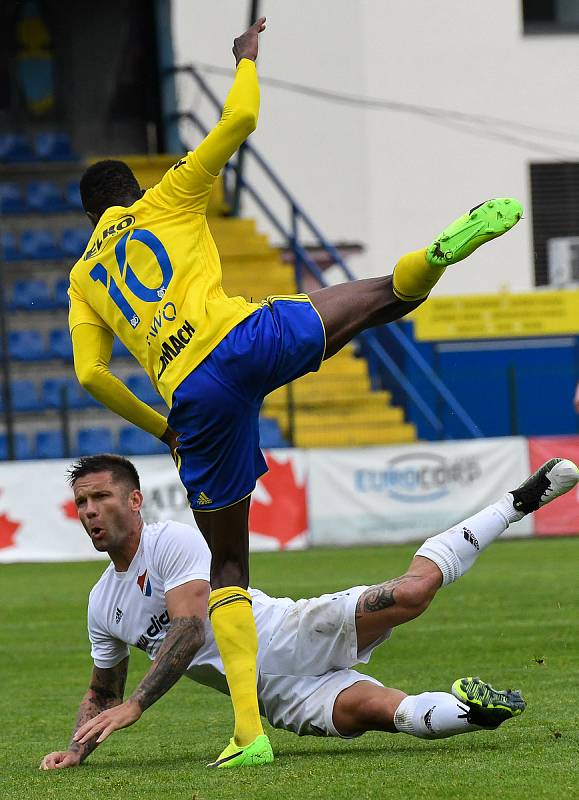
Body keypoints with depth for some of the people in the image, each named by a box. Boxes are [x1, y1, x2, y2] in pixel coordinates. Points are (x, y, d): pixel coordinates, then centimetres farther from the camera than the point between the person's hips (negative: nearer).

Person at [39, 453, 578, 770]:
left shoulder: (174, 541, -8)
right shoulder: (102, 607, 14)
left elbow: (190, 630, -20)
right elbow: (102, 695, 26)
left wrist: (135, 705, -25)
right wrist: (78, 749, 7)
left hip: (293, 635, -4)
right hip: (280, 696, 4)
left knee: (411, 591, -22)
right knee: (378, 709, -27)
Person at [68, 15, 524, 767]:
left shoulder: (83, 280, 27)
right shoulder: (166, 200, 20)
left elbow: (92, 374, 15)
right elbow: (241, 119, 12)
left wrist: (162, 429, 26)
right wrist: (248, 58, 31)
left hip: (191, 396, 3)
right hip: (242, 336, -3)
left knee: (228, 567, 10)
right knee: (379, 297, 5)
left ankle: (248, 730, 0)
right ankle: (438, 253, -35)